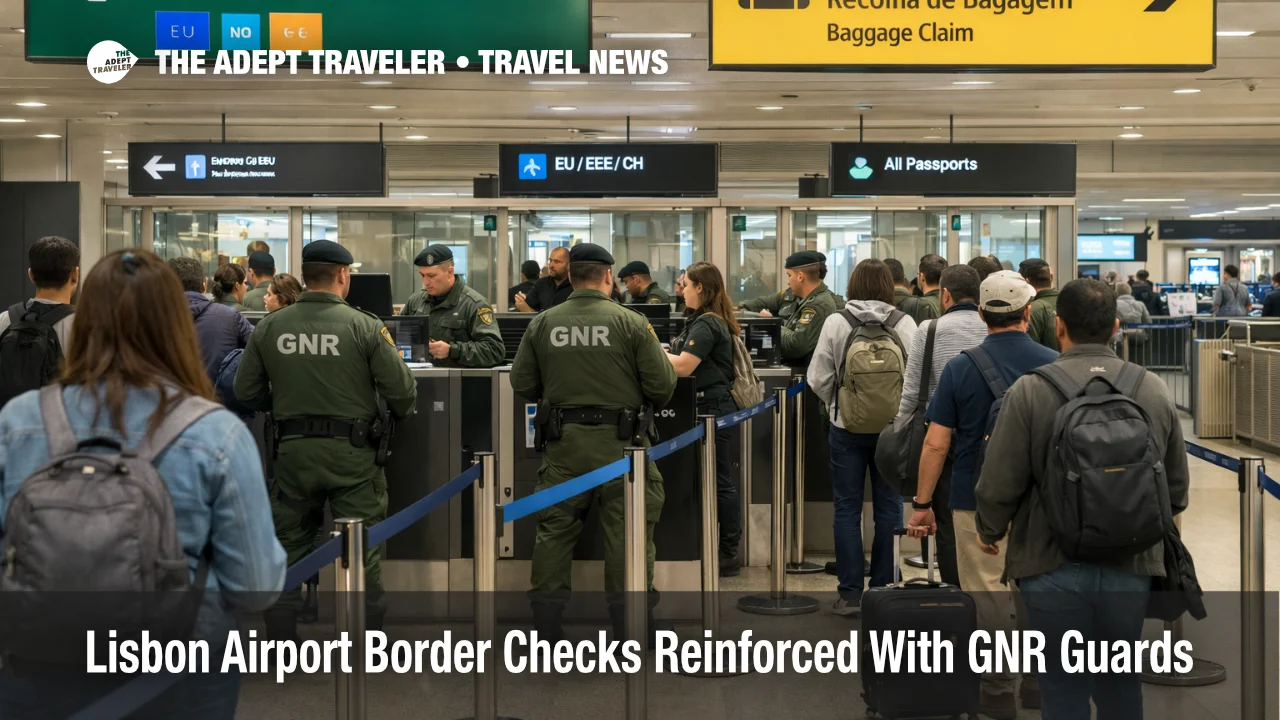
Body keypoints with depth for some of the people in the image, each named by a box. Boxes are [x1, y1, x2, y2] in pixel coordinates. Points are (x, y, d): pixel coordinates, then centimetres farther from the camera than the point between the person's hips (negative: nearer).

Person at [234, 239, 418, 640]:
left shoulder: (270, 327, -1)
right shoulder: (364, 326, -10)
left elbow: (246, 393, 3)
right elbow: (402, 392, -10)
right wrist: (399, 413, 13)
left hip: (293, 450, 3)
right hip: (351, 452, -3)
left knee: (288, 548, 15)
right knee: (363, 553, 6)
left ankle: (280, 641, 21)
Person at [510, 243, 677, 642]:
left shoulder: (542, 324, 0)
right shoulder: (631, 323, -8)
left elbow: (521, 383, 5)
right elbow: (662, 384, -7)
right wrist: (647, 405, 14)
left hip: (562, 443, 3)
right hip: (618, 443, -3)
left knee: (555, 530, 12)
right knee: (626, 533, 5)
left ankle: (546, 624, 18)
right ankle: (629, 621, 10)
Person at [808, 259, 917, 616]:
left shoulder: (836, 322, -7)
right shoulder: (905, 323, -6)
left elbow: (818, 379, -5)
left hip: (847, 426, -1)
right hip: (893, 427, 1)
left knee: (847, 509, 6)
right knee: (888, 508, 9)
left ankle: (850, 594, 6)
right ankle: (883, 589, 12)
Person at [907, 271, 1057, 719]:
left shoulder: (960, 367, -8)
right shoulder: (1054, 364, -4)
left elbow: (936, 443, -9)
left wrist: (922, 504, -2)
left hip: (978, 501, -2)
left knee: (990, 596, 4)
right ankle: (1040, 677, 28)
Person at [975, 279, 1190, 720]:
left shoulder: (1030, 390, -13)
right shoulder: (1154, 390, -1)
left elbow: (999, 484, -13)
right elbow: (1177, 487, 6)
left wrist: (989, 533, 8)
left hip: (1055, 568, -3)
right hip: (1131, 569, 3)